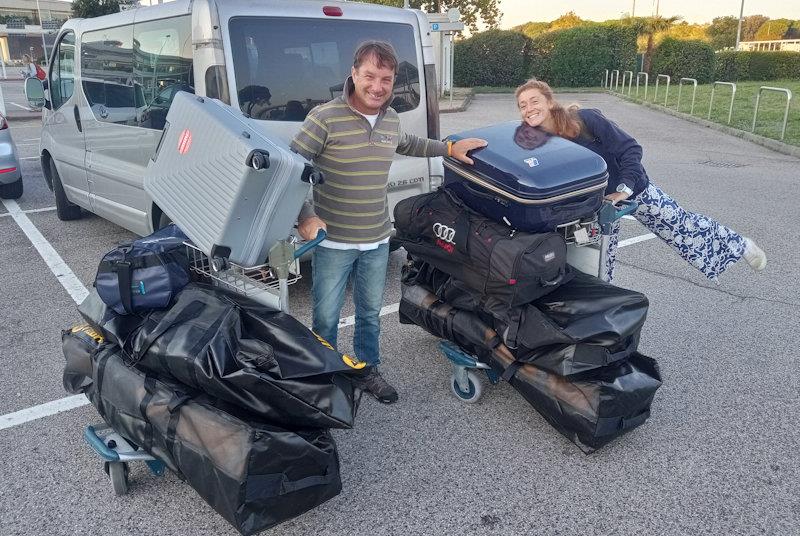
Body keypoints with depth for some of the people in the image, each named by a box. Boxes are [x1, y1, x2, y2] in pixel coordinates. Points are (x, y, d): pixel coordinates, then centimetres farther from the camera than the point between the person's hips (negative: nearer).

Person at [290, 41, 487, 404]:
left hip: (377, 241, 5)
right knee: (326, 318, 8)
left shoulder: (391, 119, 3)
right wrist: (305, 216, -24)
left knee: (370, 312, 20)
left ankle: (368, 370, 41)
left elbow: (407, 145, 26)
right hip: (332, 241, -5)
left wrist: (450, 148, 23)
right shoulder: (325, 118, -17)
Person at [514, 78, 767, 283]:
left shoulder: (585, 119, -27)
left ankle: (740, 246, 33)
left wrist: (623, 188, -31)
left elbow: (630, 149, -23)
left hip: (631, 189, -3)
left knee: (681, 225, 9)